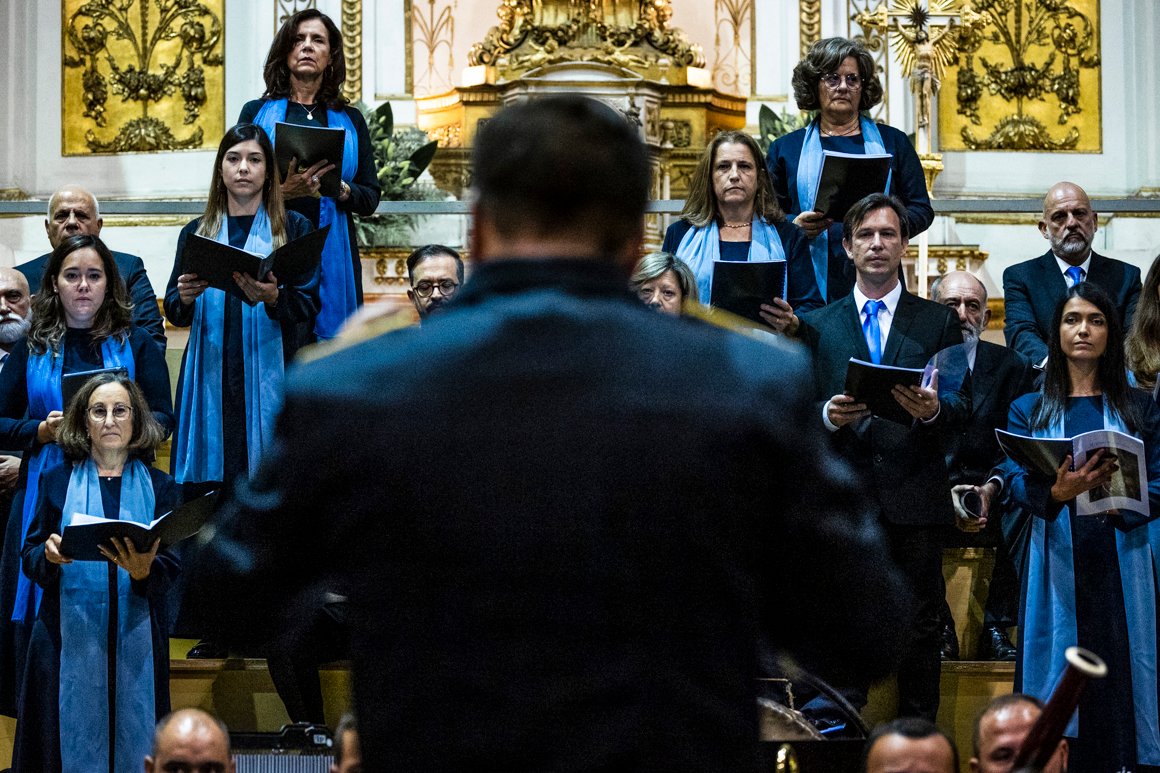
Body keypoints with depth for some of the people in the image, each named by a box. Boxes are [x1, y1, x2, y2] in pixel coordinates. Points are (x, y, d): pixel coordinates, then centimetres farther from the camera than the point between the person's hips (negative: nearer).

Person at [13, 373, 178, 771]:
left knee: (132, 739, 0)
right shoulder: (58, 481, 9)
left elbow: (169, 570, 1)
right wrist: (50, 556, -17)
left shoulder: (158, 487, 8)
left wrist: (143, 571, -21)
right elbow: (29, 559, 5)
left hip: (136, 638, 0)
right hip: (68, 638, 0)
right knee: (72, 741, -1)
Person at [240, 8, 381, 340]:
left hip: (332, 254, 1)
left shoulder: (349, 120, 13)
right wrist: (281, 191, -15)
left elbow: (371, 196, 10)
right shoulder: (257, 112, 10)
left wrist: (340, 190, -11)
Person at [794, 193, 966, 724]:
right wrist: (828, 415, -14)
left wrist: (933, 408, -19)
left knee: (920, 626, 3)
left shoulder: (938, 322, 11)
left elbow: (962, 405, 3)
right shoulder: (818, 325, 13)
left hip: (916, 497, 0)